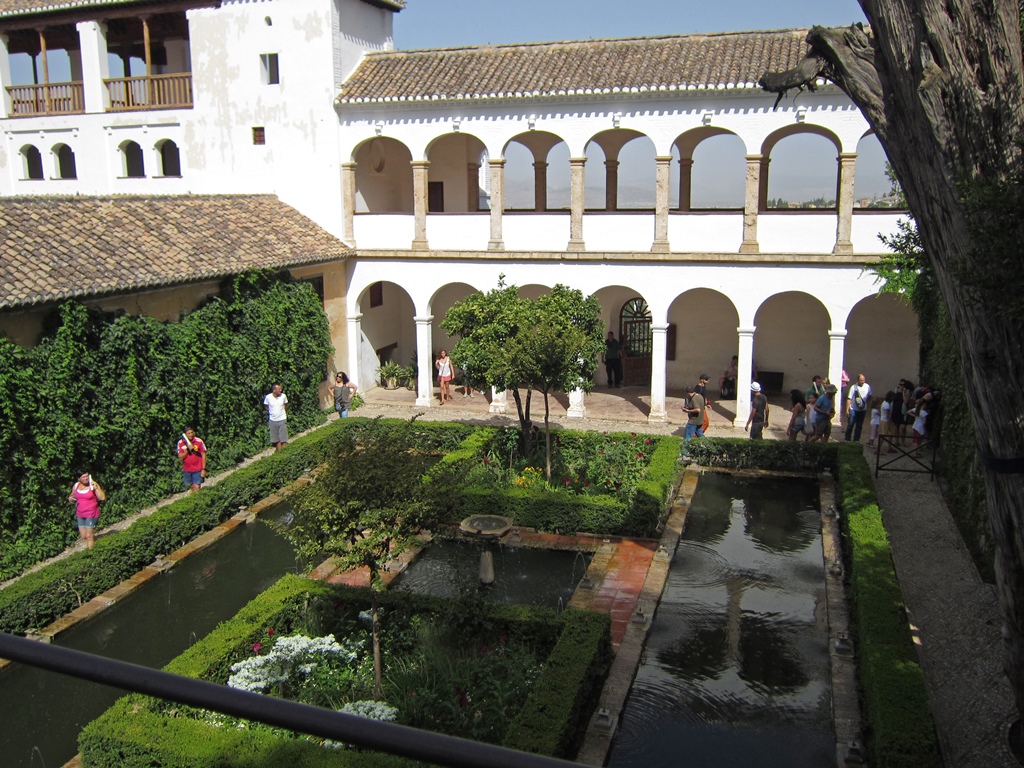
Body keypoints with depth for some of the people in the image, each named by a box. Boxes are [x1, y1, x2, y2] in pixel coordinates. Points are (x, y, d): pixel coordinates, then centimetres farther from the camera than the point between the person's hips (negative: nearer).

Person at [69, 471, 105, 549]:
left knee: (89, 536, -5)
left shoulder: (93, 485, -12)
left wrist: (96, 488, -28)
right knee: (83, 536, 11)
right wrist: (71, 498, -2)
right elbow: (73, 495, 21)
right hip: (80, 514, 6)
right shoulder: (76, 486, 3)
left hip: (91, 514, -6)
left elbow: (102, 498, -19)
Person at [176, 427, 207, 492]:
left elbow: (203, 455, -2)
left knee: (196, 487, -9)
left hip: (198, 470, -3)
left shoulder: (199, 441, -7)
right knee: (190, 487, 11)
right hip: (186, 470, 3)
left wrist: (204, 469, -6)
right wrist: (188, 449, -18)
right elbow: (180, 457, -3)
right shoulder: (181, 443, -1)